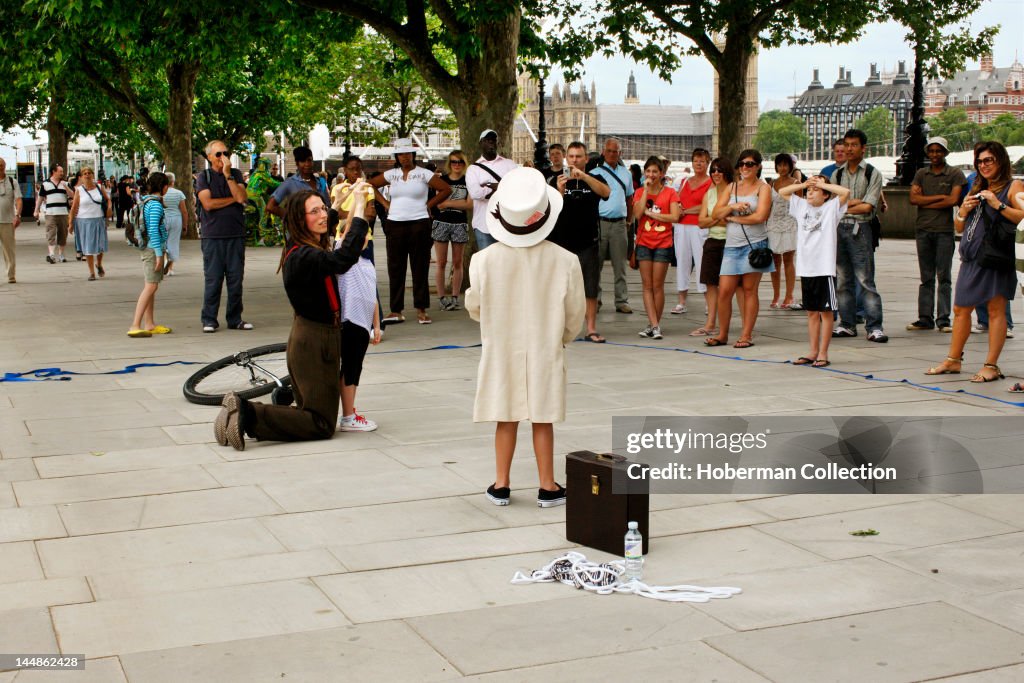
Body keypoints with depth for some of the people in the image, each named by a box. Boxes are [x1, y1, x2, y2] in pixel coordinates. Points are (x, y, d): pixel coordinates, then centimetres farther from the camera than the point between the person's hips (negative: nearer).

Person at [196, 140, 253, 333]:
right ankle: (209, 320, 4)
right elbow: (208, 203, -9)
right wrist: (233, 199, -2)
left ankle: (235, 319, 12)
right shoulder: (204, 176, 5)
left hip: (236, 235, 2)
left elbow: (242, 198, -5)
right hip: (213, 236, -2)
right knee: (212, 279, -3)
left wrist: (228, 175, -8)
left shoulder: (236, 174, 11)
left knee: (236, 279, 4)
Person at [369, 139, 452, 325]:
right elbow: (370, 185, 19)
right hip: (394, 225, 3)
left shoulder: (423, 174, 0)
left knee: (420, 269, 0)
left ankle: (421, 310, 5)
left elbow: (446, 189, 1)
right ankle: (396, 311, 7)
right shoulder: (391, 174, 9)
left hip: (419, 224, -3)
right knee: (395, 269, 3)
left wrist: (429, 205, -1)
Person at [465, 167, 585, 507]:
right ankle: (547, 486, 18)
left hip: (501, 350, 1)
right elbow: (575, 312, -4)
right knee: (542, 420, 10)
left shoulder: (485, 260, -14)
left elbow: (474, 306, 0)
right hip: (545, 351, 0)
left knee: (506, 419, 12)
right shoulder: (564, 261, -14)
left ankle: (501, 485, 19)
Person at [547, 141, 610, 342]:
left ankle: (591, 329, 6)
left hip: (588, 242, 1)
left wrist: (583, 176, -29)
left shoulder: (593, 180, 6)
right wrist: (560, 191, -28)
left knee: (590, 289, 1)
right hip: (562, 241, 0)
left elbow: (605, 192, -17)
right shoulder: (556, 180, 4)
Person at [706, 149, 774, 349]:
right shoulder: (731, 187, 15)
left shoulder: (763, 188, 1)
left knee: (750, 290, -1)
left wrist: (733, 218, -4)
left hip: (754, 244, -4)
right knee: (724, 291, -1)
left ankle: (746, 335, 4)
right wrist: (733, 206, -11)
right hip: (732, 245, 4)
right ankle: (722, 334, 10)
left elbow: (760, 216, -13)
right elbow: (716, 213, 6)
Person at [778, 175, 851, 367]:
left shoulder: (831, 208, -2)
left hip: (825, 269, -5)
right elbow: (782, 192, 16)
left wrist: (822, 184, -7)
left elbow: (846, 192, -17)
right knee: (812, 312, 12)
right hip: (806, 268, 5)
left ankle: (823, 353, 4)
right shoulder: (801, 207, 12)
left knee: (826, 311, 0)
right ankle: (813, 351, 19)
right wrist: (803, 184, 4)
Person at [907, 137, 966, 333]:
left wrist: (925, 202, -4)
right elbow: (913, 198, 0)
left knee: (944, 277, -3)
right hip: (923, 230, 3)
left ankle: (943, 320, -1)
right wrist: (940, 197, -7)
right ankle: (925, 318, 8)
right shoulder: (921, 174, 13)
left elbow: (953, 200, -10)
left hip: (945, 230, -3)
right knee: (926, 278, 6)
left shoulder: (955, 174, 3)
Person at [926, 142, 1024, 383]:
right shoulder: (976, 189, 22)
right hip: (972, 258, 8)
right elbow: (959, 227, 24)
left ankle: (991, 365, -1)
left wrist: (998, 205, -18)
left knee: (996, 310, -4)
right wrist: (963, 210, 5)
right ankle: (953, 360, 19)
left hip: (997, 257, -8)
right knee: (961, 309, 10)